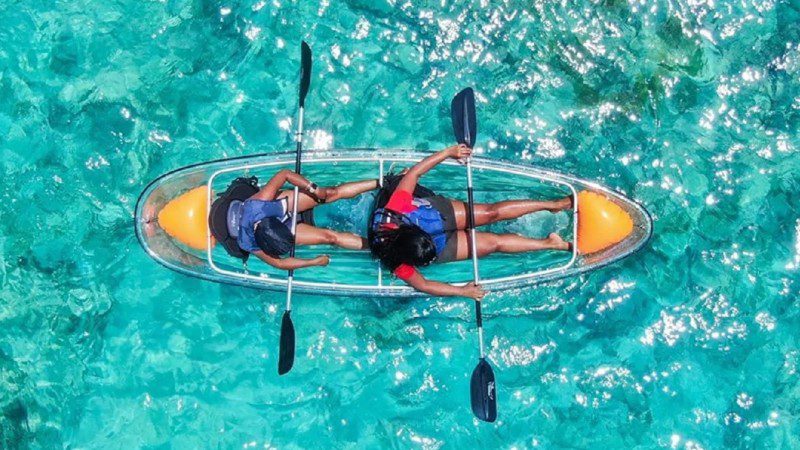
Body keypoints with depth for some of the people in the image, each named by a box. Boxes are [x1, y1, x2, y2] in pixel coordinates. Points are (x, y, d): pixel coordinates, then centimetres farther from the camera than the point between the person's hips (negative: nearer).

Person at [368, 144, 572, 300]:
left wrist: (449, 151, -30)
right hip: (440, 247, -1)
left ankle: (554, 204, 14)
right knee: (494, 242, -3)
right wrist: (462, 291, -21)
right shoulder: (398, 264, -38)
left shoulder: (394, 209, -39)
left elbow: (414, 172, -29)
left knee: (491, 212, -3)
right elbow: (422, 284, -23)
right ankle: (553, 244, 15)